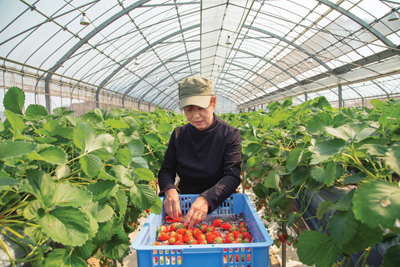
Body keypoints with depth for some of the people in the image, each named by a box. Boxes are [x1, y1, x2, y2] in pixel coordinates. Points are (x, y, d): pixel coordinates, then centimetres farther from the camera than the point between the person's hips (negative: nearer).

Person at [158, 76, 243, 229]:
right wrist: (170, 190, -22)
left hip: (219, 205, -3)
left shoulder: (230, 135, -8)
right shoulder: (178, 135, 3)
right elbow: (166, 170, 2)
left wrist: (206, 199, -35)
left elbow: (233, 176, -17)